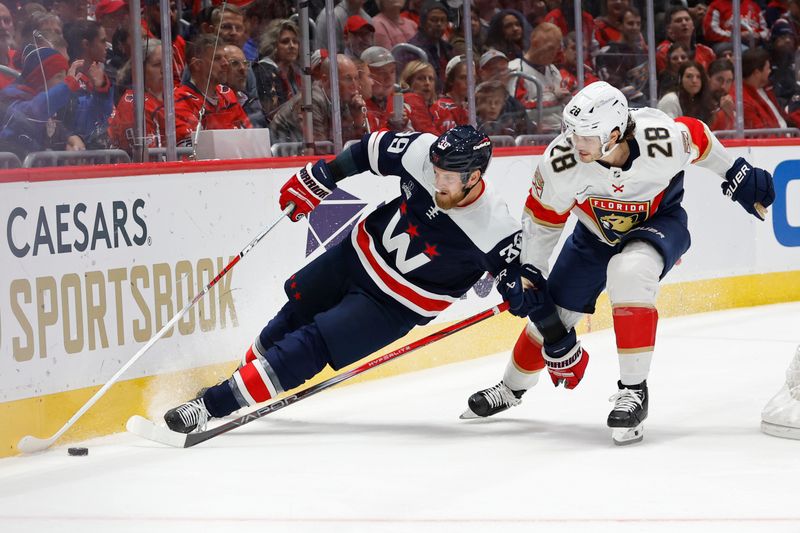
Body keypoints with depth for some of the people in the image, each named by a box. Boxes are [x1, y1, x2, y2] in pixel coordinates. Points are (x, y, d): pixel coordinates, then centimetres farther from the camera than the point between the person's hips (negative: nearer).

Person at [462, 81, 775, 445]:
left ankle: (633, 389, -25)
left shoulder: (664, 139, -35)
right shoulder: (561, 161, -31)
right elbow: (542, 218, -14)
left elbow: (698, 137, -11)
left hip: (659, 221, -3)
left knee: (629, 271, -36)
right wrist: (528, 274, -10)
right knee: (552, 312, 7)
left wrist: (738, 177, 2)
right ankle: (512, 388, 40)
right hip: (596, 232, 3)